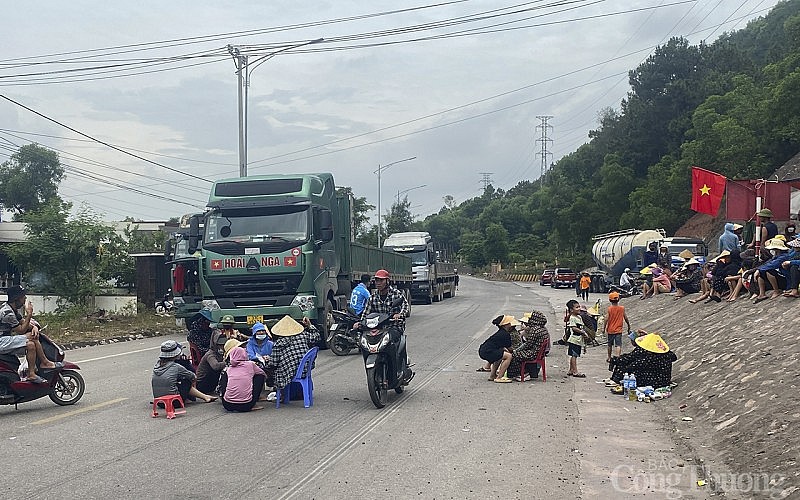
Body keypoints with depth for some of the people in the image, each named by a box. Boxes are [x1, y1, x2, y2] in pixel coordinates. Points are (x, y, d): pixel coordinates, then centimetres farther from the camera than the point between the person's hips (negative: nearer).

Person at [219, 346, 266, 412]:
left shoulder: (228, 369, 12)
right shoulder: (250, 364, 7)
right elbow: (264, 376, 24)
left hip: (228, 405, 3)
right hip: (246, 406, -3)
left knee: (224, 374, 24)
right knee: (260, 376, 18)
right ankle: (253, 406, 12)